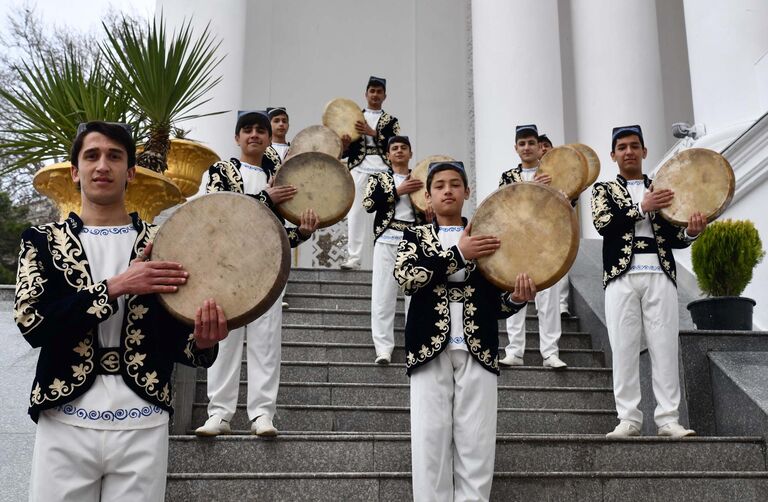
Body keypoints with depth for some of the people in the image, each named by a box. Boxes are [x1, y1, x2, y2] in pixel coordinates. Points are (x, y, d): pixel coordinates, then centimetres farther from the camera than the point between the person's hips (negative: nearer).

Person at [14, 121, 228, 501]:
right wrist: (116, 288, -17)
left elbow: (175, 337, 5)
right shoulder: (42, 240, 5)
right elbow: (32, 322, -9)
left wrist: (202, 342, -18)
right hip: (65, 424, 0)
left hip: (142, 426, 1)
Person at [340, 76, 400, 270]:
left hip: (383, 169, 0)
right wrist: (345, 145, -10)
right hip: (359, 168, 1)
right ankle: (353, 257, -8)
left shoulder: (391, 121, 15)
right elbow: (346, 151, 13)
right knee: (356, 212, -7)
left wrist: (372, 133, -10)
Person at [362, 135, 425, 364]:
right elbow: (368, 203, -7)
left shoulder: (419, 180, 17)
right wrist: (398, 191, -11)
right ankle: (383, 347, 0)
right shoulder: (378, 178, 11)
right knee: (383, 294, -4)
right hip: (387, 241, -1)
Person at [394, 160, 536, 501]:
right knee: (431, 443, -2)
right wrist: (458, 254, -15)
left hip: (477, 352, 1)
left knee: (476, 445, 0)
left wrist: (517, 298, -11)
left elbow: (496, 302, 12)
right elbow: (405, 277, -9)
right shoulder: (415, 236, 12)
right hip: (430, 349, -1)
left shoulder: (485, 240, 15)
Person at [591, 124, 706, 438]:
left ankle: (668, 419, 3)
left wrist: (691, 232, -10)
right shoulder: (604, 190, 13)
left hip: (659, 275, 2)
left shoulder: (661, 190, 18)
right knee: (624, 348, -3)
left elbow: (673, 237, 11)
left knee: (665, 346, -1)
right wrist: (642, 208, -11)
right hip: (622, 276, -1)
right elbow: (603, 224, -8)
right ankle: (629, 418, 3)